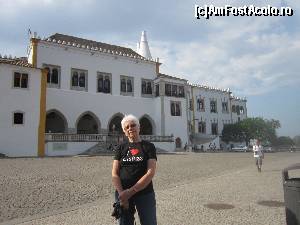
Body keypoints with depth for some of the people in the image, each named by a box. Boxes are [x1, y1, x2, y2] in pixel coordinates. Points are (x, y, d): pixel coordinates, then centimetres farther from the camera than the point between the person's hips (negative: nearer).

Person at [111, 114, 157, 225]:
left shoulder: (149, 146, -2)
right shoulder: (121, 148, 5)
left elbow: (150, 173, -11)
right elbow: (114, 174, -1)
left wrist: (130, 192, -17)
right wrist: (121, 194, -16)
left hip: (144, 193, -2)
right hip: (123, 194, 2)